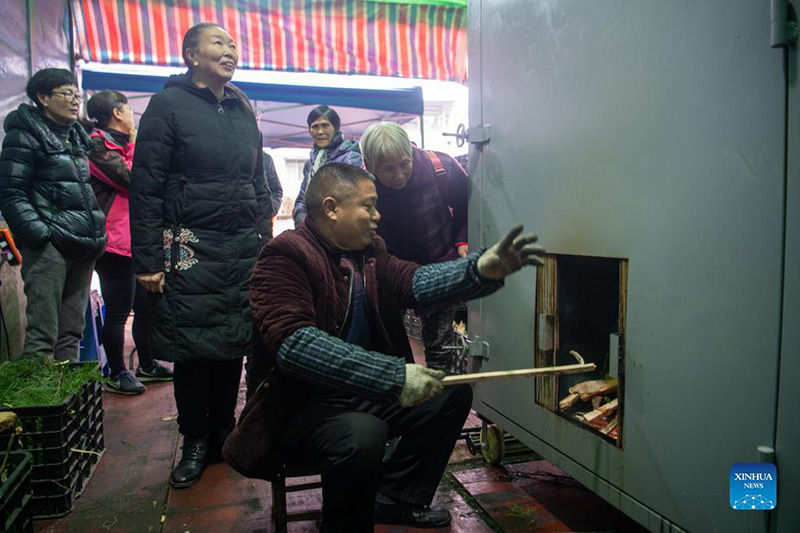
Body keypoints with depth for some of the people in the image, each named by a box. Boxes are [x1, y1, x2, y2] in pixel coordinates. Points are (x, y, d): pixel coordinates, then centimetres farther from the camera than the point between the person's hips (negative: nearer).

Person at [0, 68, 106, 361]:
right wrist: (39, 234, -17)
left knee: (72, 332, 9)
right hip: (50, 246, -7)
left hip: (82, 247, 7)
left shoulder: (77, 137, 21)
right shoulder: (24, 136, -1)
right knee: (42, 335, -9)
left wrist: (97, 232, 17)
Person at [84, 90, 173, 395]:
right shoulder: (98, 144, -9)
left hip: (136, 240, 10)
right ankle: (117, 374, 10)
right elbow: (131, 179, -18)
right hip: (116, 241, -10)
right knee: (119, 310, -3)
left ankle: (147, 365, 27)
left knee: (145, 304, 14)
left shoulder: (118, 144, 21)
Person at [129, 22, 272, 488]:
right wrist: (148, 259, -12)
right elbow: (145, 185, -6)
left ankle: (223, 432, 25)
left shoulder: (242, 110, 14)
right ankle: (196, 441, 21)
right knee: (193, 347, 3)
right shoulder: (169, 104, -1)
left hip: (244, 247, 4)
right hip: (190, 246, -4)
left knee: (234, 344, 7)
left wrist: (266, 240, 12)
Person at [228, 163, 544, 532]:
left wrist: (482, 269, -27)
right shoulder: (285, 256, -17)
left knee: (454, 392, 7)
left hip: (366, 393, 8)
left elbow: (415, 281, -9)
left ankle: (397, 497, 17)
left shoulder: (370, 252, 8)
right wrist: (393, 376, -36)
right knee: (363, 435, -36)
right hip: (302, 404, -8)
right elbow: (295, 343, -31)